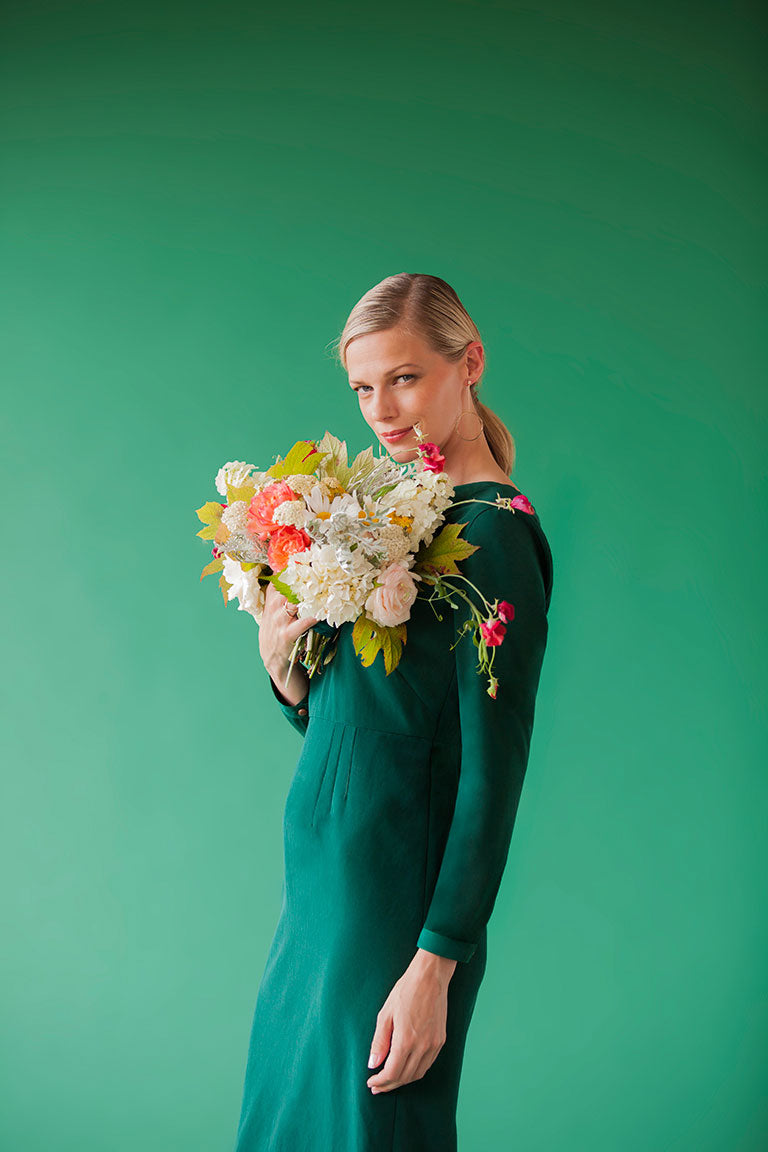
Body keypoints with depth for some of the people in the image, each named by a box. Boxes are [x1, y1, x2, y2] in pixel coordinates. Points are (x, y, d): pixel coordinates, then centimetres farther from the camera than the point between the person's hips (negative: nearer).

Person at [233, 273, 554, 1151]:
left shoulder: (494, 532, -16)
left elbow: (495, 766, -19)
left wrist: (437, 964, -19)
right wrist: (280, 662, -8)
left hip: (400, 900, -8)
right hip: (321, 882, 8)